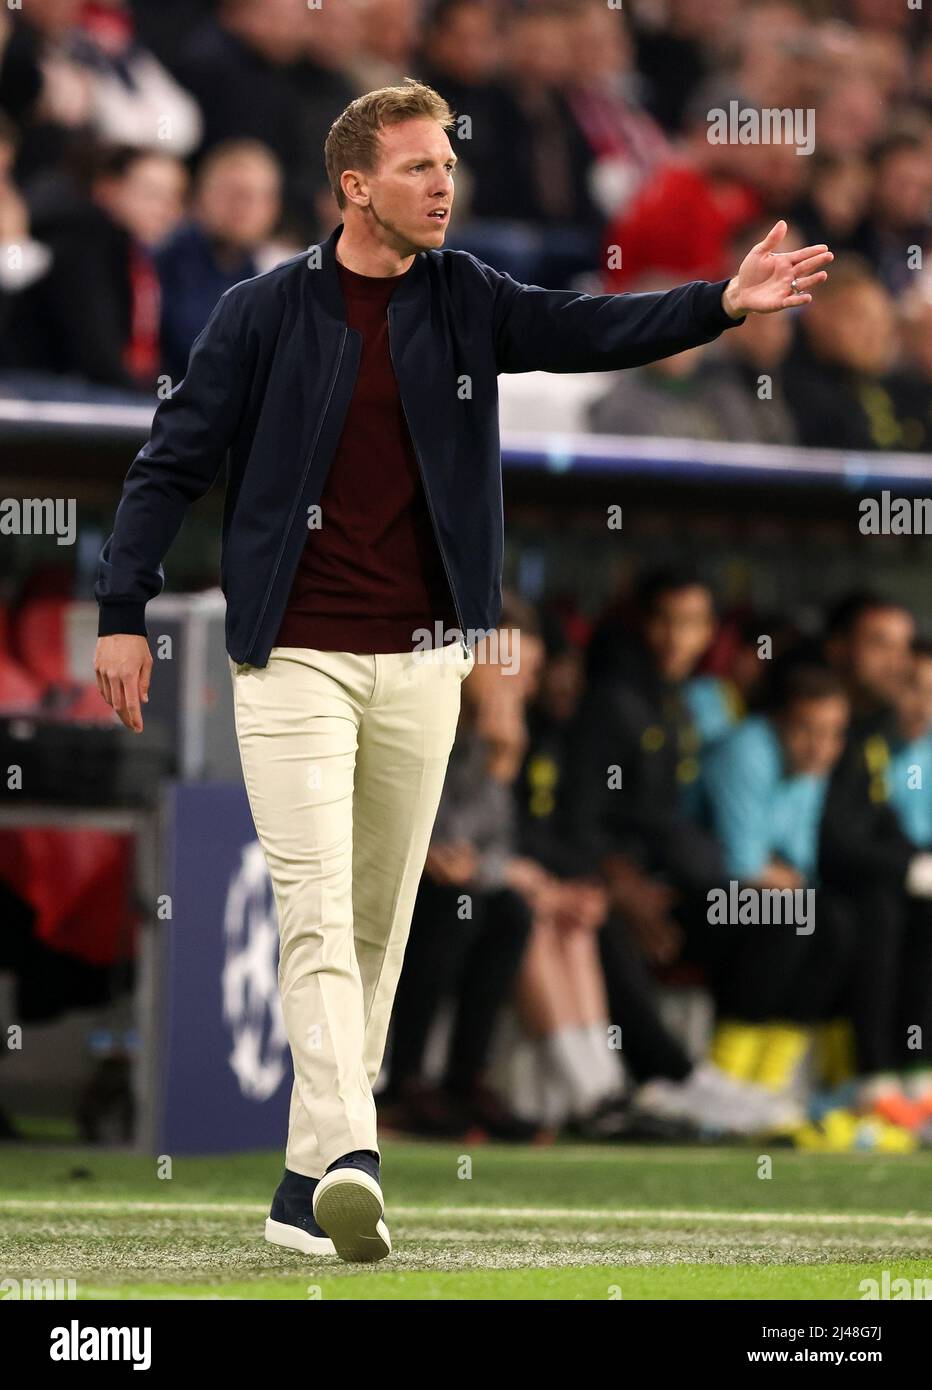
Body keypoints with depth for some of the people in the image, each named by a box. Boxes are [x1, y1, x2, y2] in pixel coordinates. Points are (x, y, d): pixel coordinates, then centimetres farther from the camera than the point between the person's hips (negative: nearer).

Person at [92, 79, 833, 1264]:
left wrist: (722, 304, -23)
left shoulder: (466, 303, 6)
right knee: (317, 911, -15)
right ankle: (348, 1159, -27)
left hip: (420, 662, 4)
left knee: (379, 925, 7)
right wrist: (123, 612, -5)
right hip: (294, 661, -4)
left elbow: (589, 330, -7)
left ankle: (308, 1183, 15)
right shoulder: (265, 314, -3)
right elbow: (173, 462, 0)